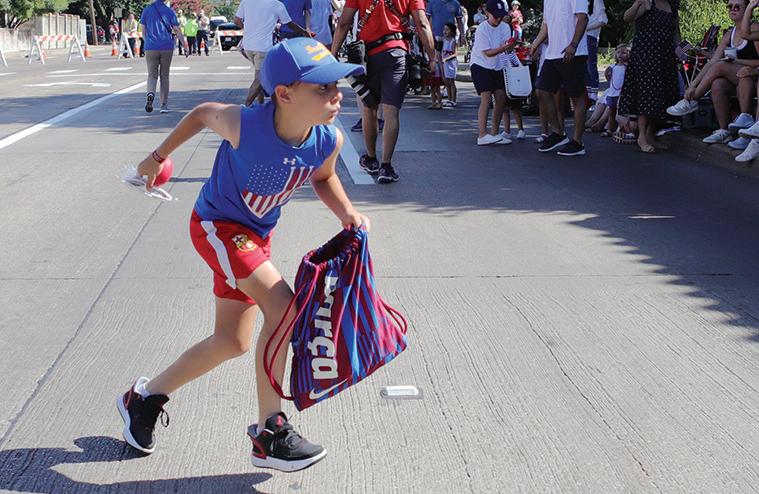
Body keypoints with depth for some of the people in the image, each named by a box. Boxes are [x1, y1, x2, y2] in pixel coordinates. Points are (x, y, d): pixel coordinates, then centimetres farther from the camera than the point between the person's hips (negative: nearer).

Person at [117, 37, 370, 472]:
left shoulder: (330, 140, -18)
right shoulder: (243, 125, -31)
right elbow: (204, 113, -8)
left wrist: (347, 213, -12)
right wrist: (159, 156, 6)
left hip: (257, 234, 7)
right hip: (216, 225, -7)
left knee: (233, 343, 11)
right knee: (283, 306, -24)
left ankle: (145, 398, 32)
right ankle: (270, 433, -13)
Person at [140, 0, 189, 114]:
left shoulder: (146, 10, 3)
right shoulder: (169, 11, 0)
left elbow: (143, 30, 6)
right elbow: (177, 30, -4)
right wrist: (185, 46, 1)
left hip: (151, 48, 0)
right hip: (167, 48, 0)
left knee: (152, 75, 7)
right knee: (165, 76, 10)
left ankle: (150, 93, -24)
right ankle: (164, 105, 9)